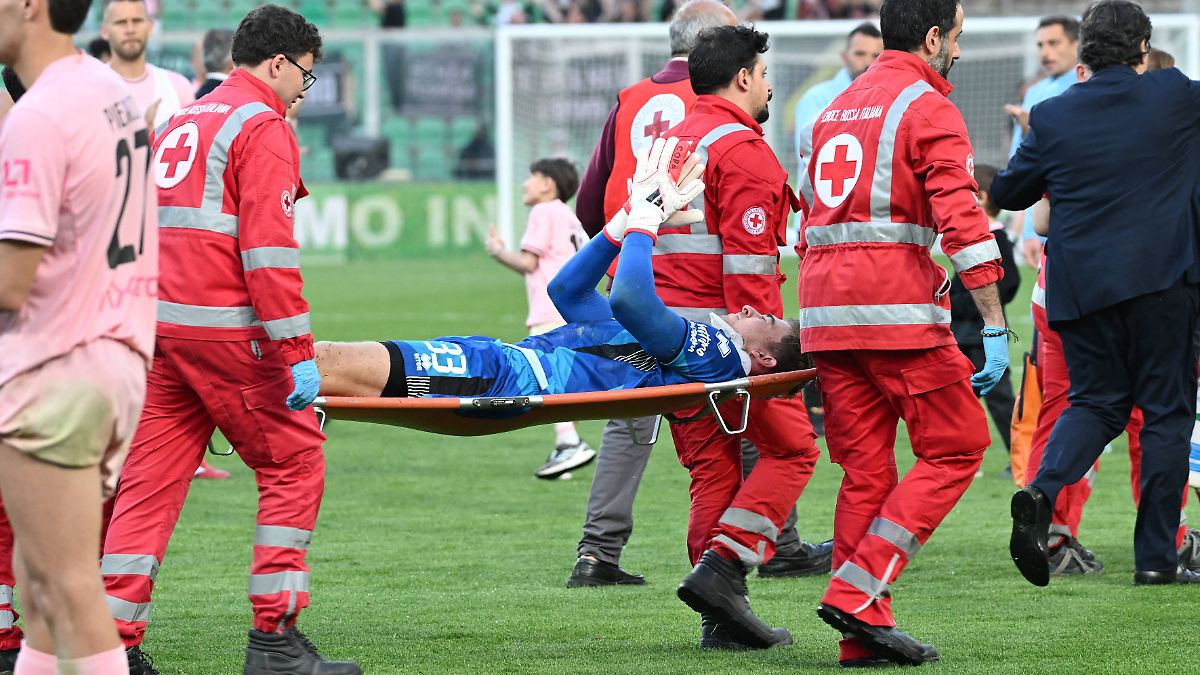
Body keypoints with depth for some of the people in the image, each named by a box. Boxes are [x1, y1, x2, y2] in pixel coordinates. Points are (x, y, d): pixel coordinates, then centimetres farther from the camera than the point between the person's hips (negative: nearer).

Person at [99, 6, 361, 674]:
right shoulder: (263, 126, -6)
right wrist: (299, 351, -16)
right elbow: (267, 248, -15)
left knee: (151, 478, 7)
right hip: (226, 327, -8)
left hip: (158, 321, 8)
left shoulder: (179, 124, 21)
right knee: (294, 466, 1)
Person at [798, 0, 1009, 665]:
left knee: (866, 467, 9)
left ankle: (861, 635, 5)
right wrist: (994, 327, -14)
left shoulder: (837, 109, 21)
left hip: (825, 310, 8)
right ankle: (858, 592, -9)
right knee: (956, 447, 1)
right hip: (898, 310, -8)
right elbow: (963, 223, -13)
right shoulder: (929, 109, -4)